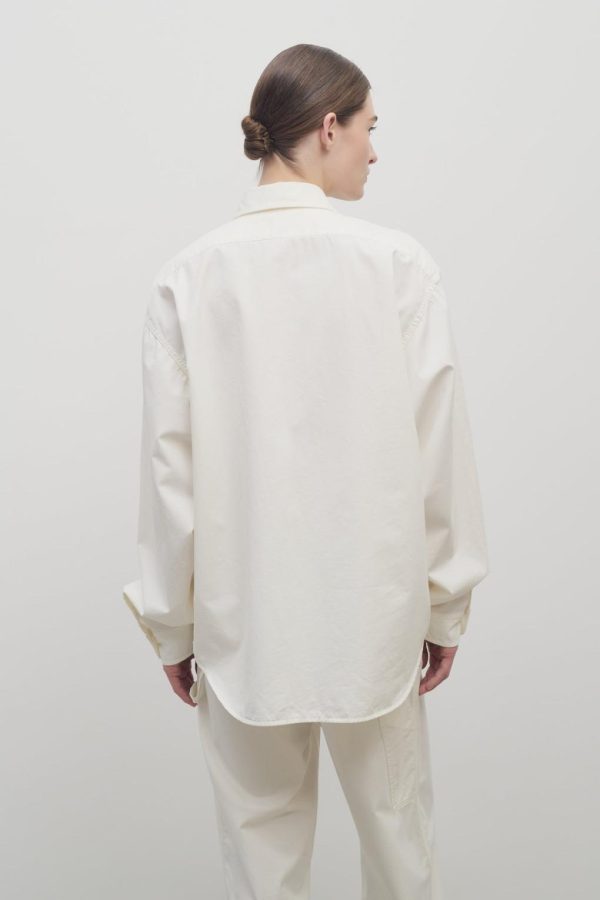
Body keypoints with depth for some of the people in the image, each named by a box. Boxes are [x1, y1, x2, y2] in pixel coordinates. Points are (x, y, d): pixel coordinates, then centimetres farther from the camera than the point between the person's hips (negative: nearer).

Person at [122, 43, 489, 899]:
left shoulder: (190, 275, -7)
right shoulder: (399, 264, -11)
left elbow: (169, 462, -5)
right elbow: (440, 446, -8)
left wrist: (174, 622, 7)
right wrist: (447, 604, 6)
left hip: (242, 617, 1)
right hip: (374, 611, -1)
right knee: (397, 827, 21)